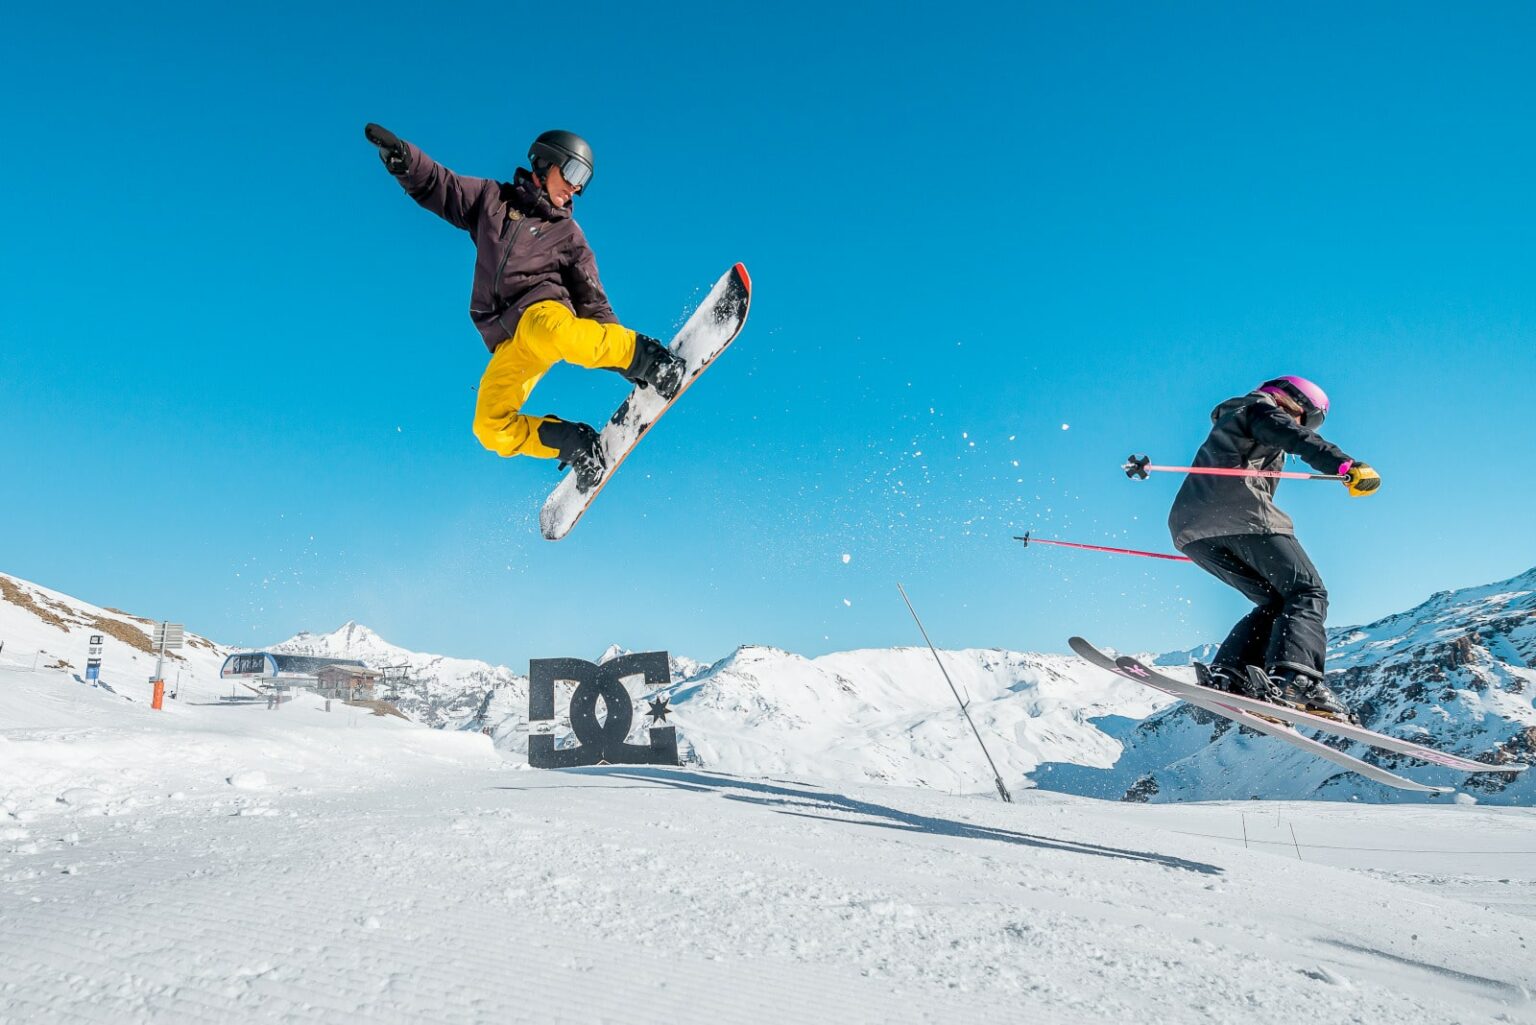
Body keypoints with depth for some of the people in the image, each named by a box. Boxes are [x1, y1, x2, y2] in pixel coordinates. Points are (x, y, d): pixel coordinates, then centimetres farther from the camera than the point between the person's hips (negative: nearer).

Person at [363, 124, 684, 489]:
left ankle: (646, 355, -28)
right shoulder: (493, 198, 24)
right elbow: (436, 186, 18)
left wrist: (630, 356, -1)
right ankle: (575, 444, 0)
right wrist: (401, 156, -4)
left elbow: (592, 301, 12)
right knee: (492, 429, -13)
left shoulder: (569, 234, 19)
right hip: (507, 345, 3)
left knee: (552, 333, -41)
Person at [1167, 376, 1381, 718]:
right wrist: (1347, 465, -23)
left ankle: (1226, 674, -9)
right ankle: (1293, 677, -34)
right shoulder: (1263, 409, 15)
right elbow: (1298, 439, -8)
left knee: (1276, 601, 11)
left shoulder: (1232, 422, 41)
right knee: (1307, 592, -10)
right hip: (1239, 512, -8)